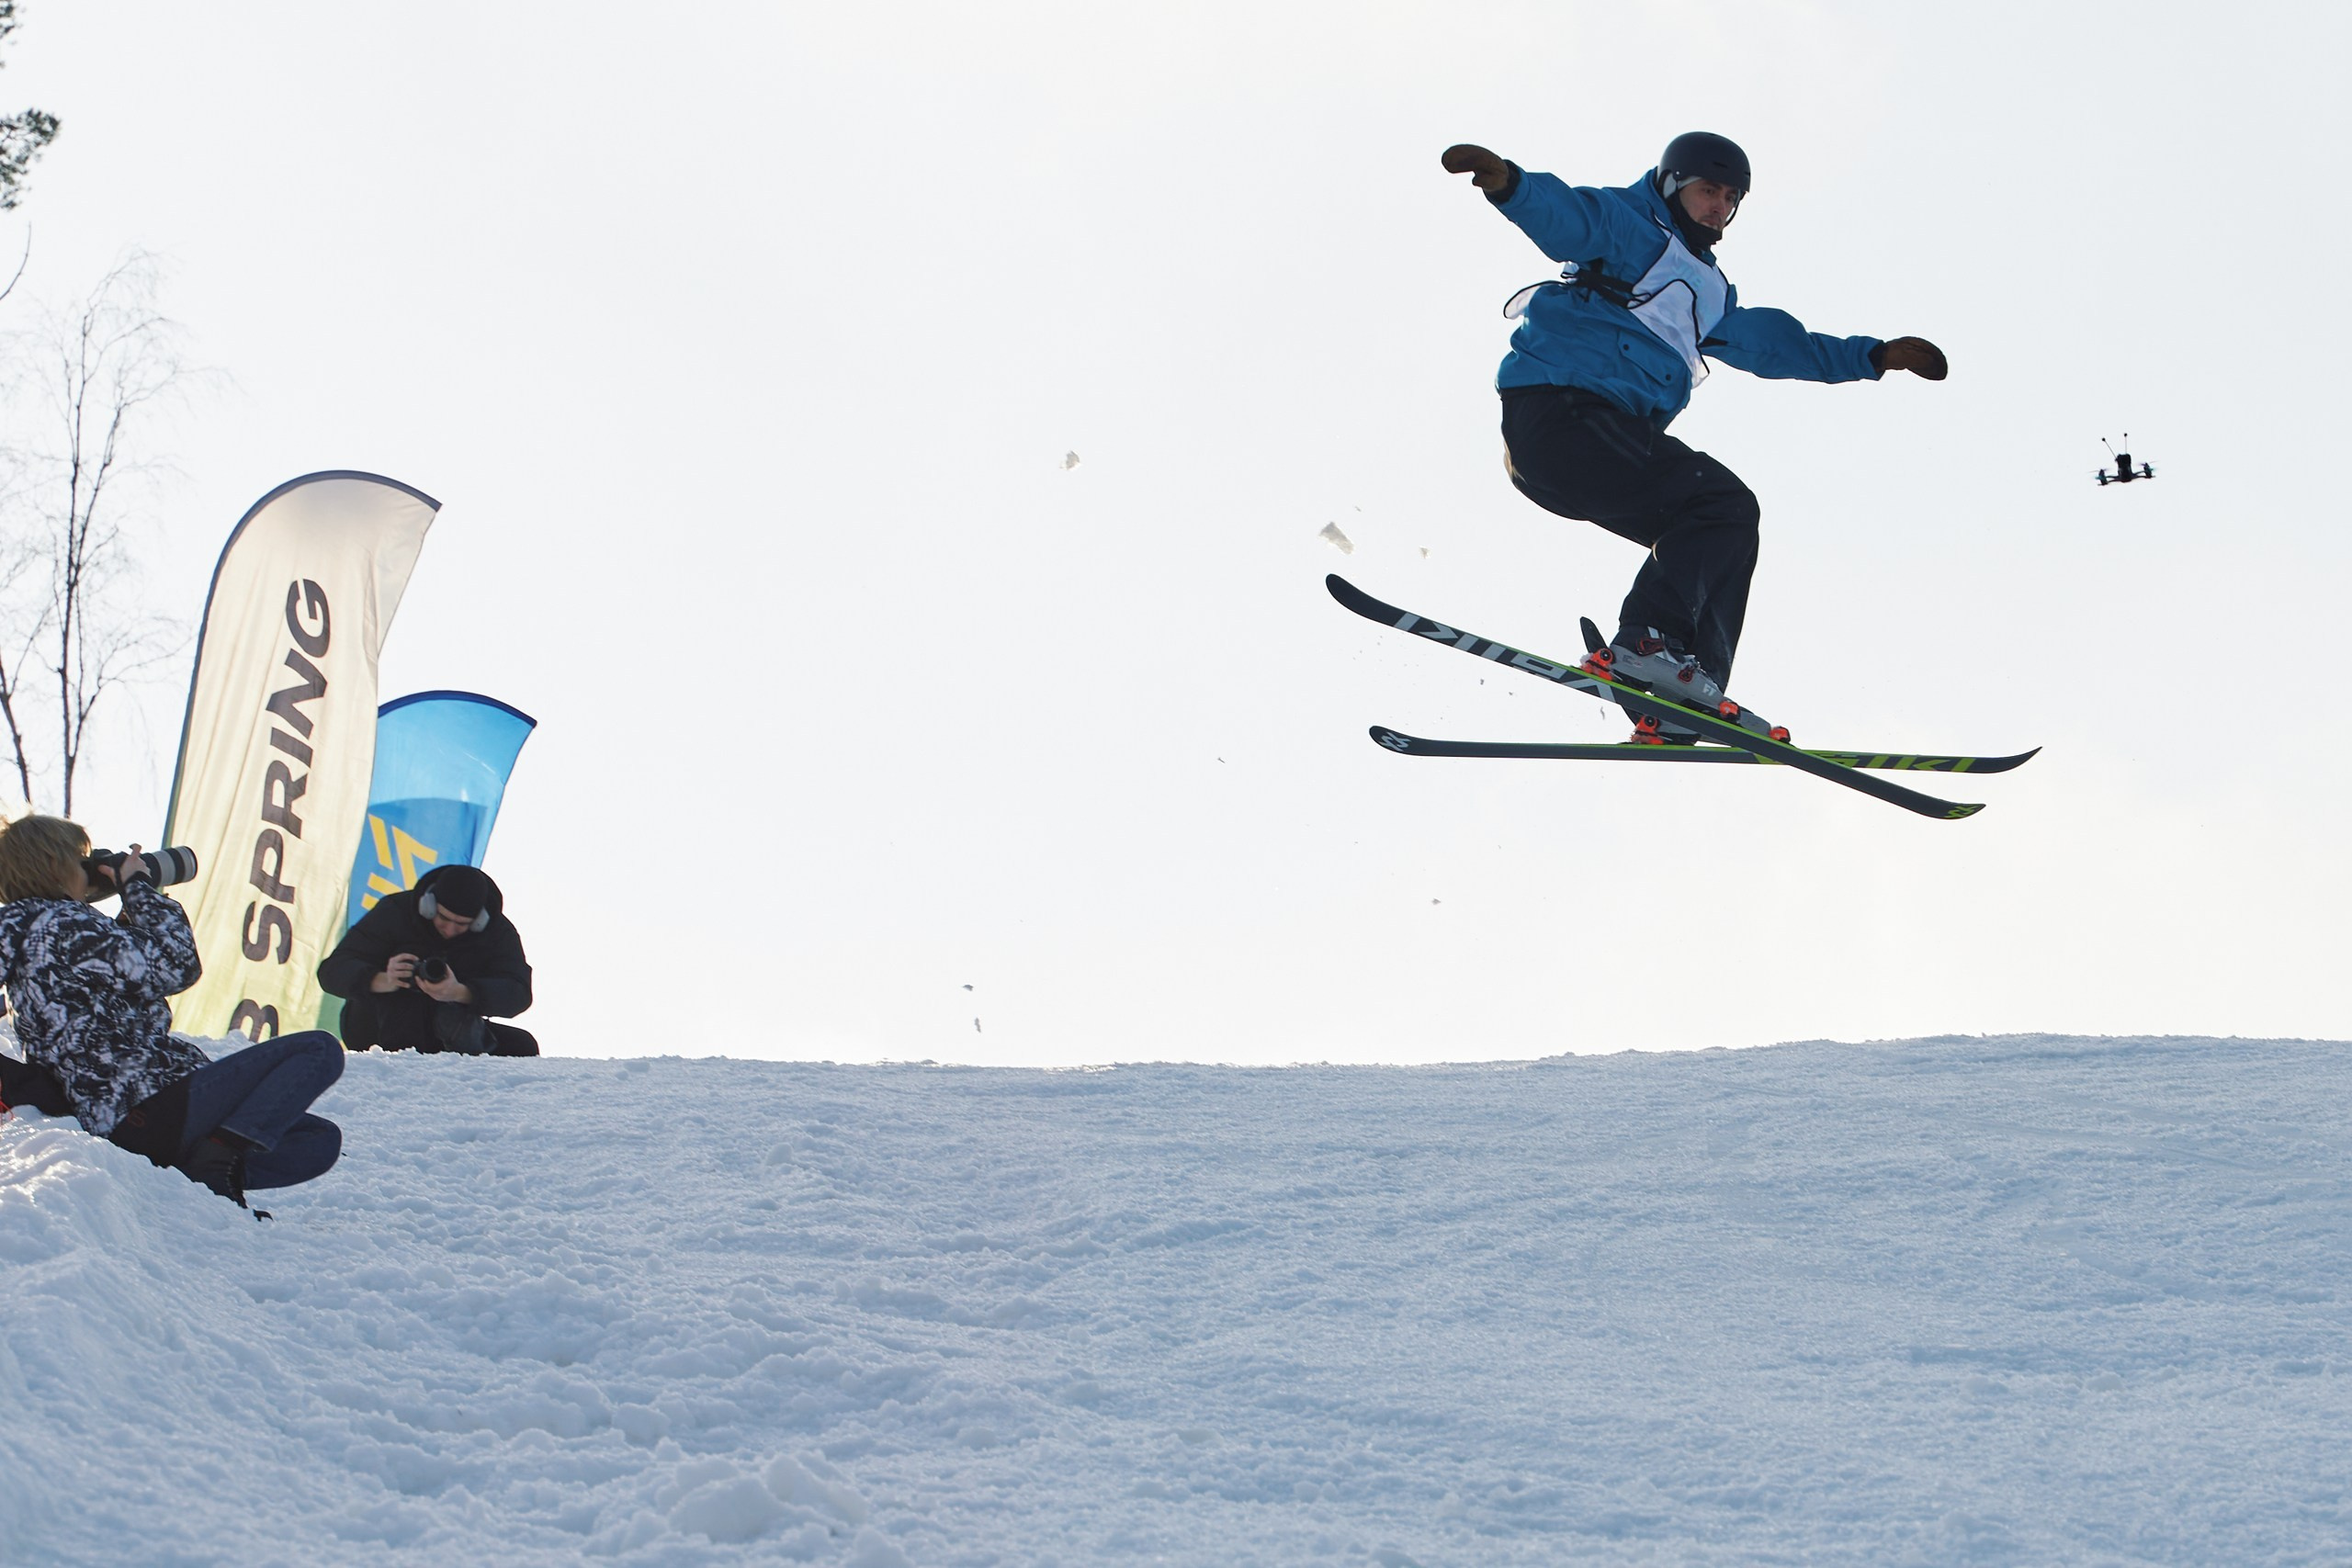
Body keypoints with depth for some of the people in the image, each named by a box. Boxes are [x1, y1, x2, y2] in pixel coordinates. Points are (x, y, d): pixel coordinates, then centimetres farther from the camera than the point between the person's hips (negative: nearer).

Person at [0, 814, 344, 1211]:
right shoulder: (62, 926, -12)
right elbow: (176, 966, -14)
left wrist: (130, 909, 17)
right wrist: (138, 887, -1)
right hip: (156, 1103, -10)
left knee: (321, 1140, 13)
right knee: (320, 1049, -8)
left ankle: (198, 1172, -5)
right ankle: (226, 1150, -19)